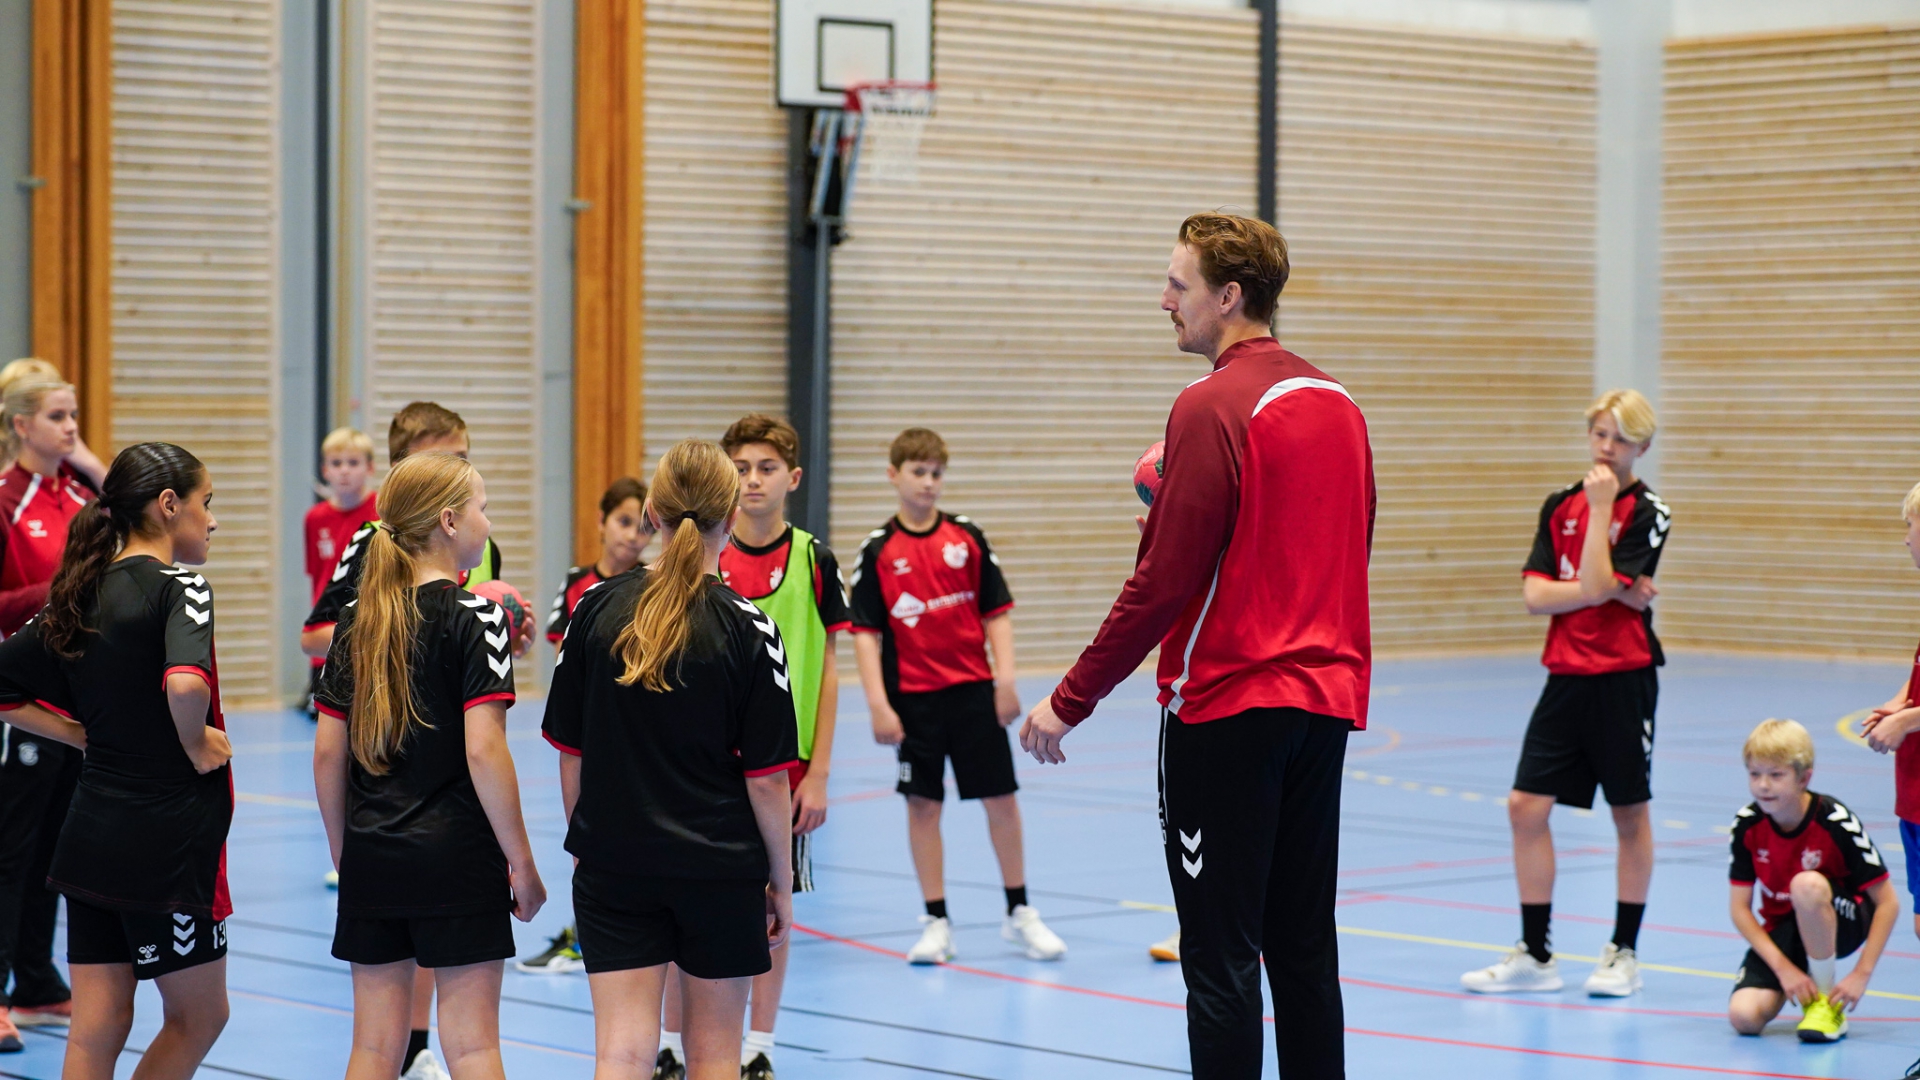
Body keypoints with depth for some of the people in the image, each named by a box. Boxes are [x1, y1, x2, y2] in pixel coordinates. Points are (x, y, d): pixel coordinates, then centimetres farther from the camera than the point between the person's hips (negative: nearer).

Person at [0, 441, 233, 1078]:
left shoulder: (78, 597, 9)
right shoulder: (178, 587, -13)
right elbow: (185, 683, -32)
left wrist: (89, 737, 13)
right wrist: (197, 746, -14)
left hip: (90, 830, 7)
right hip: (167, 840, -7)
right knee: (199, 1016, 11)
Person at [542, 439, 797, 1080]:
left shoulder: (596, 608, -3)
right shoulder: (748, 629, -11)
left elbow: (569, 754, 3)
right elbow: (767, 779, -9)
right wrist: (781, 881, 3)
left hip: (614, 865, 2)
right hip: (722, 870, -2)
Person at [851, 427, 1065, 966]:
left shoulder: (968, 538, 2)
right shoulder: (878, 551, -3)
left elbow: (996, 613, 5)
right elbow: (866, 632, -3)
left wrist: (1005, 680, -4)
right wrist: (878, 704, -10)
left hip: (973, 690, 1)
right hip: (913, 697, -1)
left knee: (1001, 799, 3)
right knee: (922, 805, 4)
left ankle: (1019, 912, 16)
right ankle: (935, 922, 12)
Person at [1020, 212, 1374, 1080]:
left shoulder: (1212, 406, -13)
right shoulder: (1337, 401, 10)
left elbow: (1164, 579, -17)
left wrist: (1071, 700, -10)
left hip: (1227, 707, -8)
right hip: (1327, 700, 8)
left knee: (1221, 959, -3)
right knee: (1304, 950, 13)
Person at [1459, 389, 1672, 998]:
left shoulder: (1648, 514, -6)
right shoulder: (1560, 505, 8)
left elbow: (1595, 585, -18)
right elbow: (1535, 595, -1)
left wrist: (1601, 505, -14)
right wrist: (1613, 591, -12)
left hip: (1623, 679, -5)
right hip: (1566, 677, 5)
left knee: (1630, 814, 5)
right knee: (1526, 805, 0)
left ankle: (1624, 953, 17)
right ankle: (1534, 954, 9)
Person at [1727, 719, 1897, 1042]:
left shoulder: (1836, 823, -23)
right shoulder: (1747, 825, -13)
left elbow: (1888, 903, -18)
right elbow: (1740, 908, -8)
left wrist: (1861, 973, -23)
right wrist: (1783, 967, -19)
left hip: (1840, 925, -3)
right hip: (1780, 932, 3)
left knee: (1807, 883, -37)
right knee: (1744, 1016, -23)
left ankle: (1825, 1002, -18)